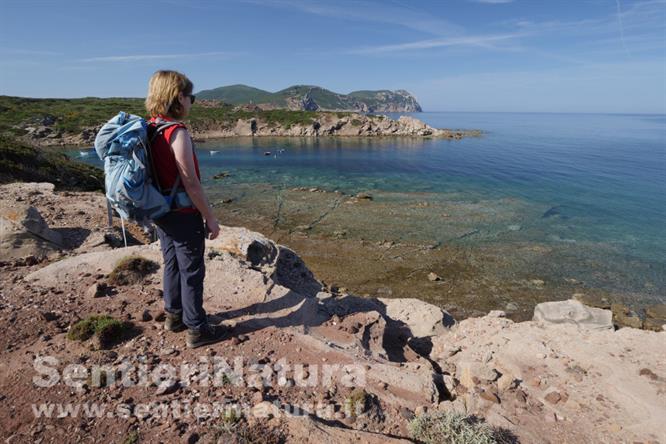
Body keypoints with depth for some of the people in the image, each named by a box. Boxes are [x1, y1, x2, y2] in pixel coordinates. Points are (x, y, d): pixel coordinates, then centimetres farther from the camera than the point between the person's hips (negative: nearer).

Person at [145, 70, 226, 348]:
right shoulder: (177, 132, -20)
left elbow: (157, 174, 12)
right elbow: (190, 183, -22)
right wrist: (210, 218, -15)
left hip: (161, 212, 9)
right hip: (183, 215, -8)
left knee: (172, 264, 20)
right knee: (192, 271, 2)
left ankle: (174, 315, 36)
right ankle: (196, 329, 14)